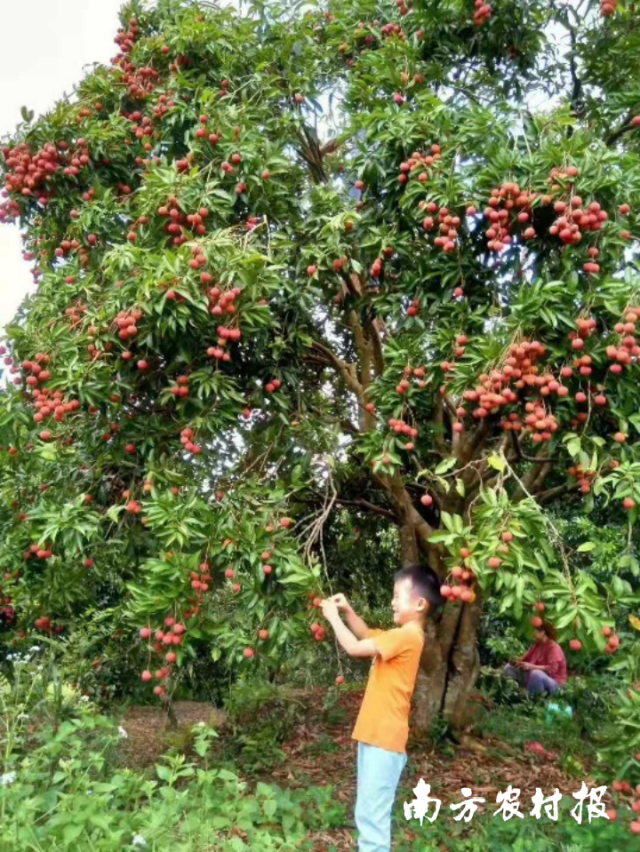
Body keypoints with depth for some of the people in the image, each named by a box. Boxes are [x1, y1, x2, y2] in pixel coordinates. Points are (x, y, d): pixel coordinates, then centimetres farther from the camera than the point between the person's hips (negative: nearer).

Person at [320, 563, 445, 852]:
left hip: (384, 737, -10)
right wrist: (347, 611, 7)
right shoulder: (402, 635, 11)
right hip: (375, 733, 10)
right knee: (369, 811, 20)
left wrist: (333, 617, -9)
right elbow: (366, 635, 24)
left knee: (371, 814, -5)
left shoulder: (407, 636, -19)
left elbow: (354, 647, -22)